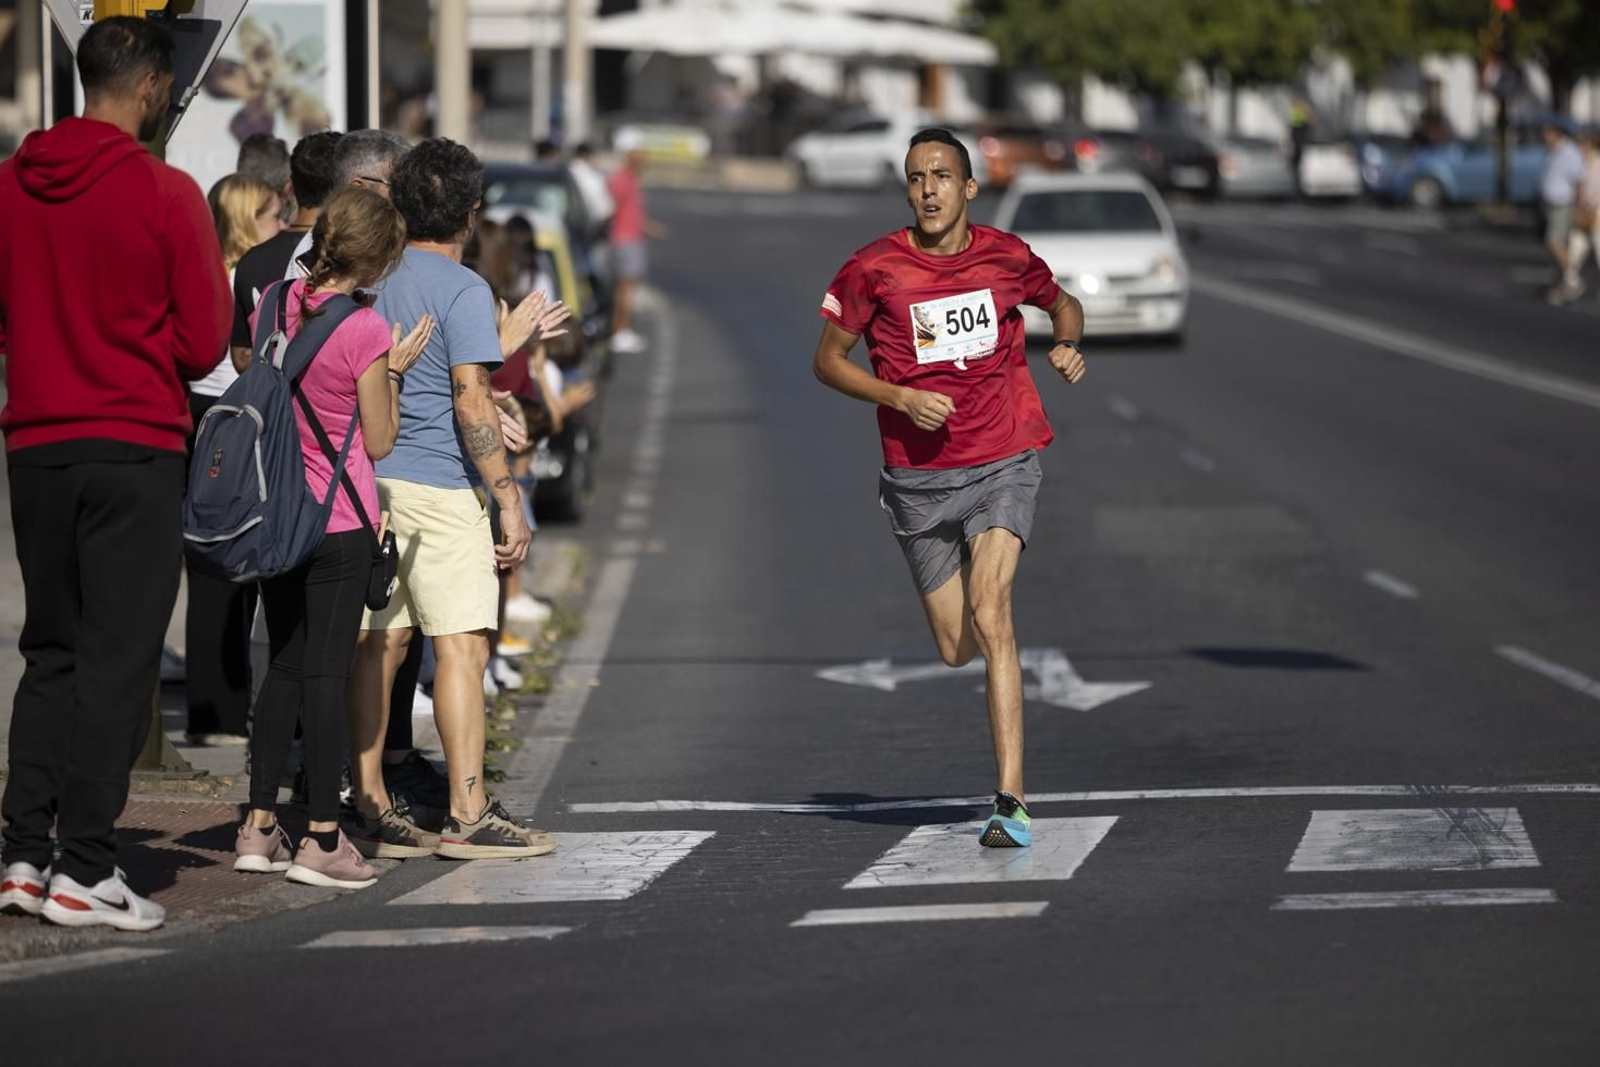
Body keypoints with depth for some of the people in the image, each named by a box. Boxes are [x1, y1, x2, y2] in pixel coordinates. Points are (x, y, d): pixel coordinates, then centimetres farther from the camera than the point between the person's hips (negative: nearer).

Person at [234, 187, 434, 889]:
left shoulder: (274, 303, 2)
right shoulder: (364, 329, -16)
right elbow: (378, 442, -9)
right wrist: (395, 370, 2)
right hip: (340, 524, -6)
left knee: (284, 667, 14)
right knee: (326, 672, -2)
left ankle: (259, 828, 15)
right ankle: (322, 838, 0)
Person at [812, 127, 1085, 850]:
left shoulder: (1006, 257, 1)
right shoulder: (874, 269, -5)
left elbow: (1063, 303, 22)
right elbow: (827, 360, 4)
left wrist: (1068, 345, -1)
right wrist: (901, 397, -12)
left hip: (1003, 465, -1)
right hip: (918, 479, 1)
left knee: (989, 618, -21)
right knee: (955, 649, 5)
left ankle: (1010, 802, -24)